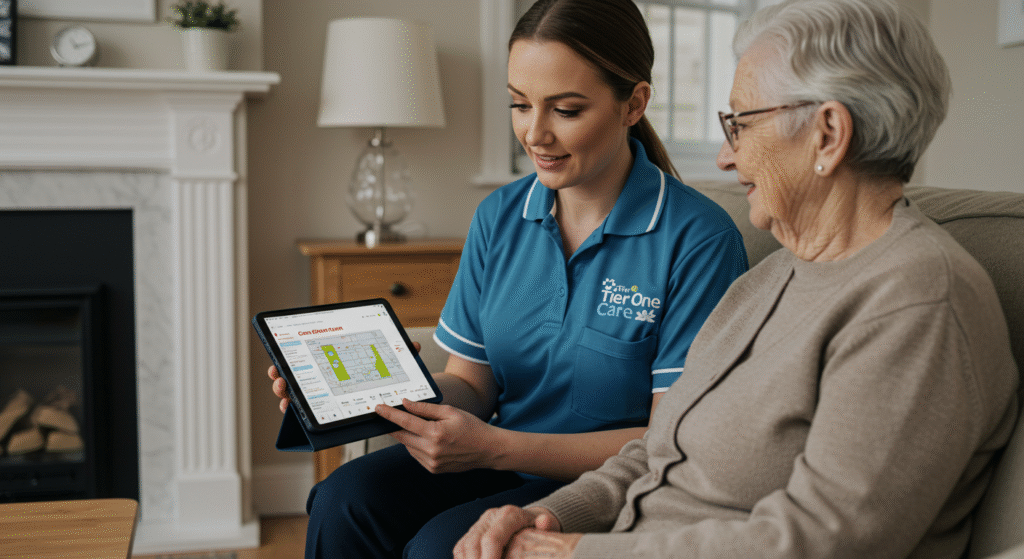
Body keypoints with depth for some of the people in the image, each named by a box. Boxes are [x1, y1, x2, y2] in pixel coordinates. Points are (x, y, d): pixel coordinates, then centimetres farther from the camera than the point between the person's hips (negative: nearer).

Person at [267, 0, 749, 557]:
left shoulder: (699, 239, -14)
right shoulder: (499, 217, 5)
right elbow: (470, 383, 7)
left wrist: (496, 447, -23)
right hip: (501, 459, 5)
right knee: (344, 499, -21)